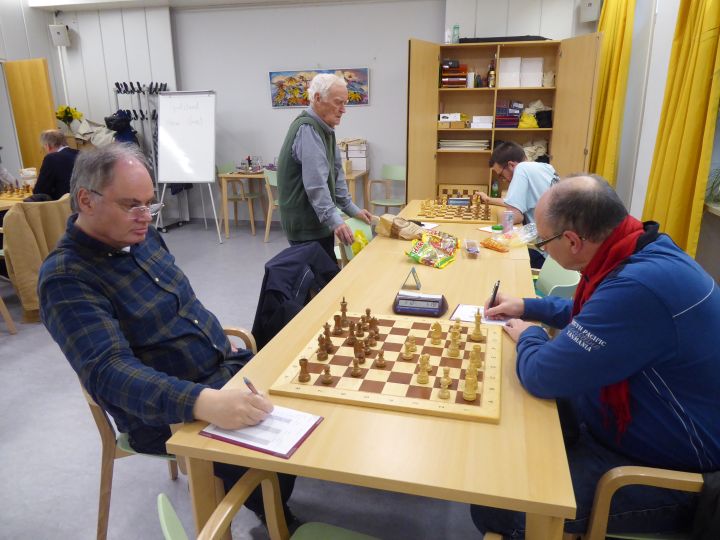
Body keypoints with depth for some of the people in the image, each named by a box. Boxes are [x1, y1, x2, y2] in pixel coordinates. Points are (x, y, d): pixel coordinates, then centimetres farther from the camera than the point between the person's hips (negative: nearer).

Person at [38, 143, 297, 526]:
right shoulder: (66, 278, -19)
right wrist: (204, 402, -46)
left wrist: (221, 344, 10)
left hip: (228, 367, 8)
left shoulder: (141, 236, 5)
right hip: (171, 415, -8)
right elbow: (109, 372, -32)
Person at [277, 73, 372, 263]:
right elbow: (316, 183, -28)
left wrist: (352, 209, 13)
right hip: (305, 225, -10)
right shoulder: (307, 130, -18)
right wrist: (334, 220, -34)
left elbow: (335, 173, 17)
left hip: (319, 221, 10)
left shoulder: (325, 129, 14)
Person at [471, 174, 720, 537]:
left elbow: (542, 377, -28)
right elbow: (592, 314, 20)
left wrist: (528, 336, -8)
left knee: (492, 506, -14)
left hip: (664, 470, -10)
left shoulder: (639, 287, -35)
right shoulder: (642, 251, -1)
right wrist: (528, 307, 11)